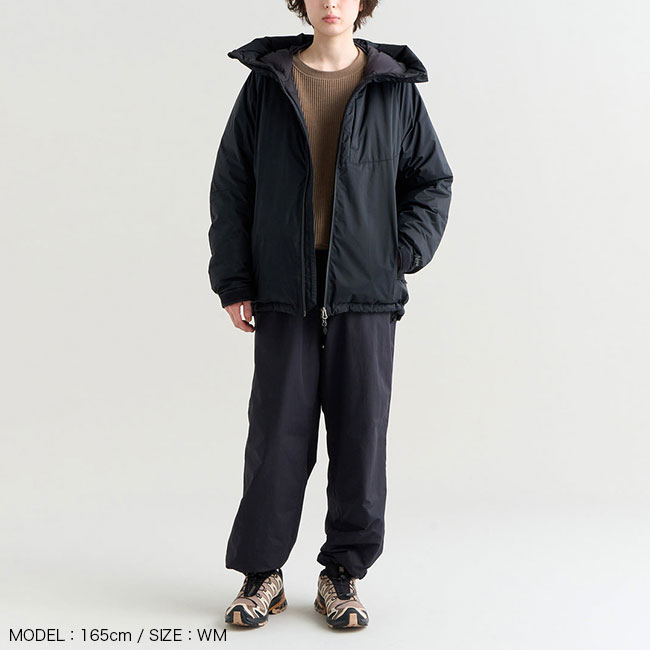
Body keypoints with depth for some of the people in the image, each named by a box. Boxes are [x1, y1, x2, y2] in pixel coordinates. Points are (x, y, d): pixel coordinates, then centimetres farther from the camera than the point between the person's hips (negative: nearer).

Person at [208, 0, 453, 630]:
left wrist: (404, 250, -4)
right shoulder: (265, 85, 7)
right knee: (277, 431, 2)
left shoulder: (395, 88, 7)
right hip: (285, 292, 0)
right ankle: (261, 572, 17)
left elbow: (433, 180, 11)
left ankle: (344, 573, 19)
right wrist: (233, 283, 1)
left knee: (361, 431, 4)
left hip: (366, 292, 1)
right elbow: (231, 188, 7)